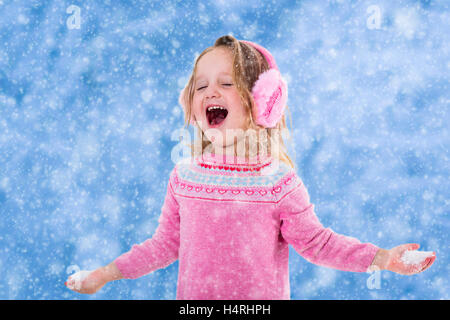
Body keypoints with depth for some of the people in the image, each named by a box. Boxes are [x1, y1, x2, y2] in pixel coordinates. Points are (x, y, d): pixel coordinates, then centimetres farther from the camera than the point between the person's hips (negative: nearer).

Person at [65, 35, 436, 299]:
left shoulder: (279, 180, -10)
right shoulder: (184, 175, -2)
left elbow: (316, 241, -5)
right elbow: (165, 243, 7)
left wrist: (382, 257, -14)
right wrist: (107, 273, 7)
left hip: (261, 298, -2)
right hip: (195, 296, 2)